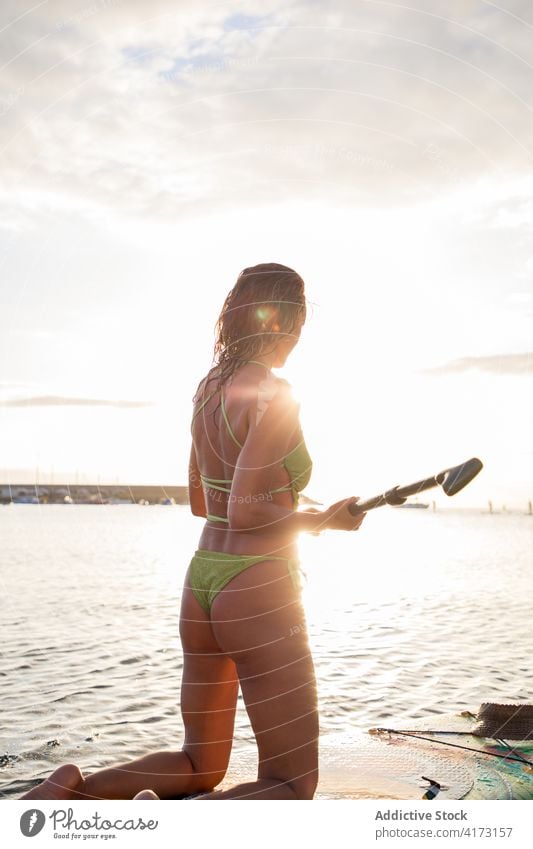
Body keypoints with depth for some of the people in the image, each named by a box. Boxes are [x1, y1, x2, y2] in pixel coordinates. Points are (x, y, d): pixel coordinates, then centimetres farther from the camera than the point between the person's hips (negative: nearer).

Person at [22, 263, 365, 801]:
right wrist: (324, 521, -5)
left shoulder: (208, 388, 10)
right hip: (260, 594, -8)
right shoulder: (274, 396, -14)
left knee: (201, 767, 22)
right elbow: (243, 512, -20)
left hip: (202, 584, 8)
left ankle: (71, 792, 2)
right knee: (293, 788, 4)